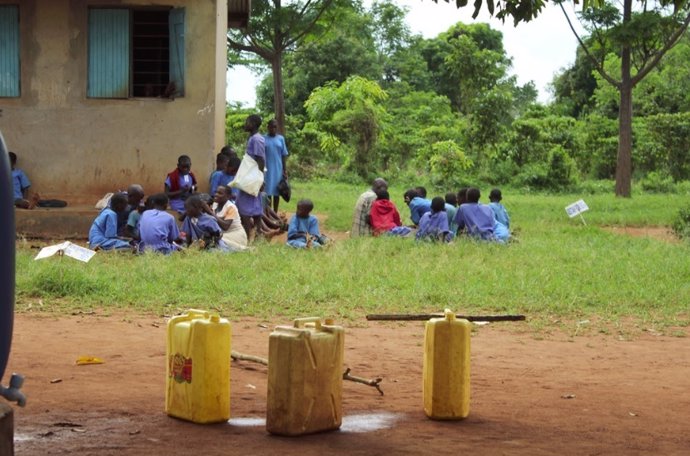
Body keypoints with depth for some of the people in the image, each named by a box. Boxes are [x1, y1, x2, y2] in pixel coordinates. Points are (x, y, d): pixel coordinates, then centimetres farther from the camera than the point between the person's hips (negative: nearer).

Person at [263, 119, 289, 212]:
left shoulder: (281, 139, 4)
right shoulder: (263, 139, -2)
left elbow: (284, 155, 6)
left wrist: (285, 170, 2)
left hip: (278, 169, 2)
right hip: (267, 169, -2)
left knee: (277, 191, 6)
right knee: (267, 192, 0)